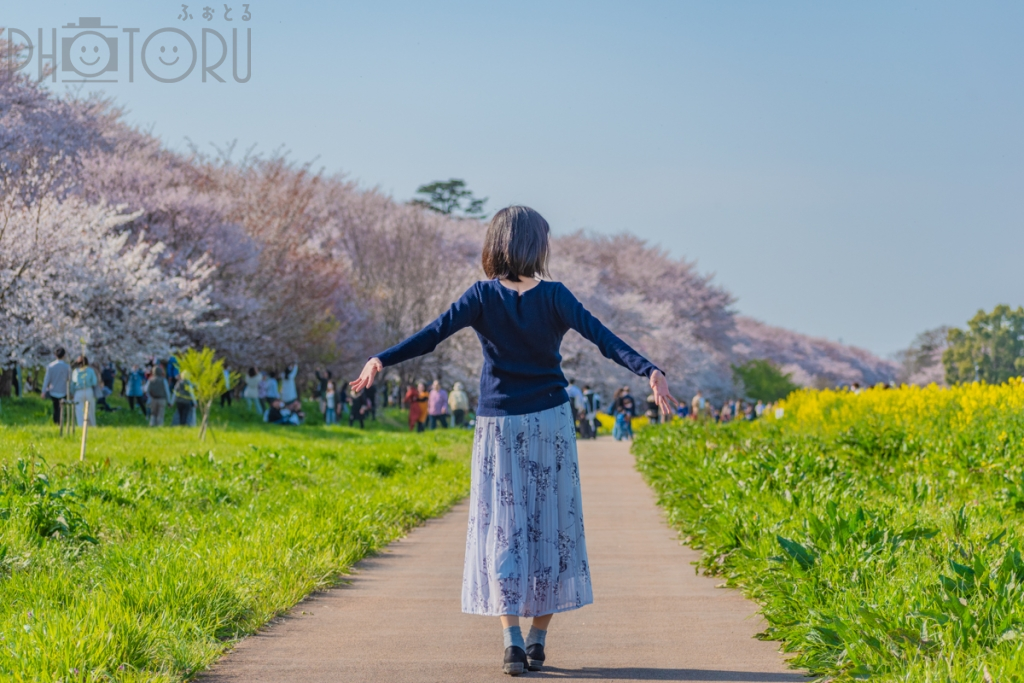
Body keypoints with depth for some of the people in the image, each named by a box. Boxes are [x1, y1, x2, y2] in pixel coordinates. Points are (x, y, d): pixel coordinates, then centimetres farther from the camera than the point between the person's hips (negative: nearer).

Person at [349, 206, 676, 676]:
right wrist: (649, 371, -19)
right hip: (550, 421, 0)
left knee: (501, 529, 1)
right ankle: (538, 639, 10)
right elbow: (601, 337, -14)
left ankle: (512, 638, -11)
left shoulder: (484, 297, -6)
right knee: (551, 526, 8)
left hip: (499, 425, 0)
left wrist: (383, 360, -19)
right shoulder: (553, 297, -5)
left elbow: (434, 333, -15)